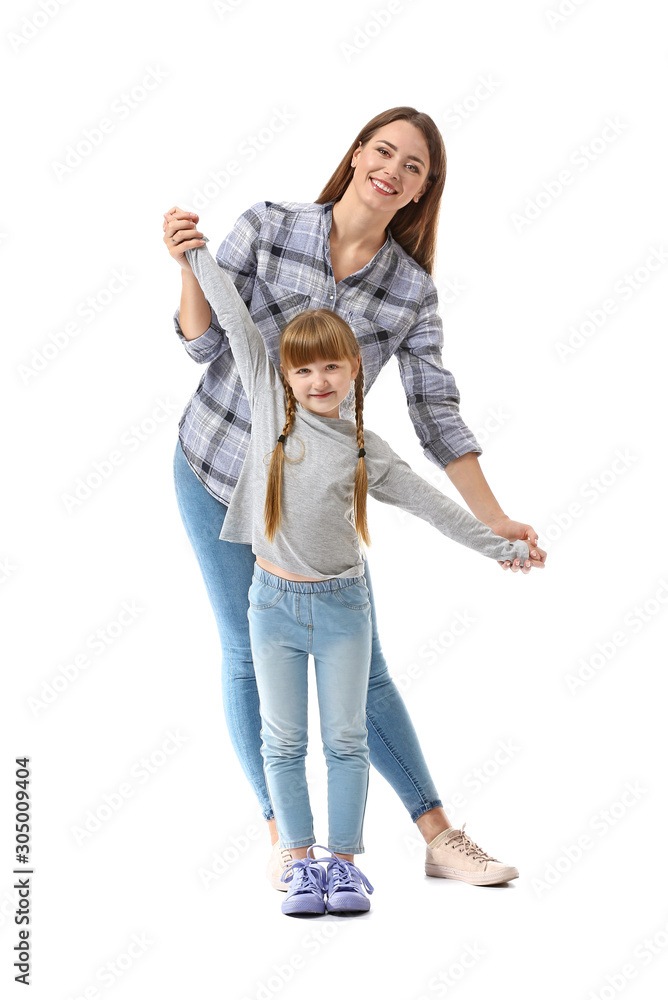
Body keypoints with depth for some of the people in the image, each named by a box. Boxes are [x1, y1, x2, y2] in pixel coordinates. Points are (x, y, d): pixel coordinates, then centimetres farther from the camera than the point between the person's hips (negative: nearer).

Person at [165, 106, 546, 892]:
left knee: (360, 670, 4)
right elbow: (204, 343, -10)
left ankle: (439, 835, 16)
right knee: (251, 660, 4)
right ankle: (284, 839, 19)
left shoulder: (412, 288, -7)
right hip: (217, 468, -1)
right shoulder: (267, 226, -13)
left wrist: (495, 521, -9)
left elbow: (436, 412, -4)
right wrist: (187, 264, -29)